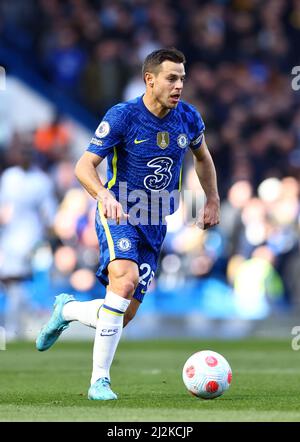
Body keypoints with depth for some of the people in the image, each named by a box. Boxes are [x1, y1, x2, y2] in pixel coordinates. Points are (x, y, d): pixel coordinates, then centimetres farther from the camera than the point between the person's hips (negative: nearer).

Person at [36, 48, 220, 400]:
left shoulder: (188, 118, 1)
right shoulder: (122, 116, -13)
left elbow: (202, 156, 23)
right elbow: (84, 166, -16)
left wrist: (213, 200, 16)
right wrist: (104, 194, -35)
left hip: (154, 224, 5)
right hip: (118, 213, -5)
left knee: (124, 315, 1)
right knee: (125, 277, -33)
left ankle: (67, 310, 34)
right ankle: (99, 380, -27)